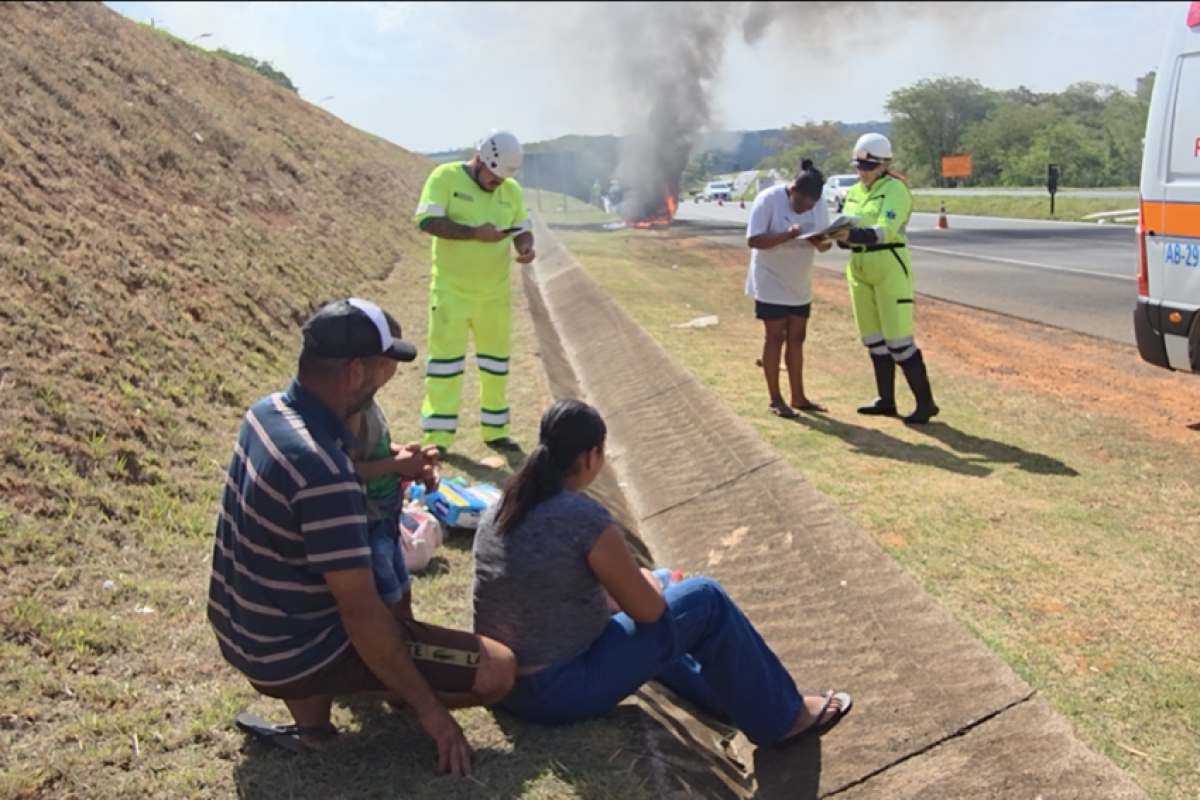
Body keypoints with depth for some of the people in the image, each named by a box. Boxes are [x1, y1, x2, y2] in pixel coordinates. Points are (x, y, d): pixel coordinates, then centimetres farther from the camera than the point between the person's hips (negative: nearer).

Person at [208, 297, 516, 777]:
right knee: (496, 669, -12)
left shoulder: (267, 411, -4)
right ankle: (310, 690, 0)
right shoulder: (323, 471, -31)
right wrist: (428, 709, -18)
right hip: (290, 655, -9)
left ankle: (308, 695, 18)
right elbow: (361, 611, -28)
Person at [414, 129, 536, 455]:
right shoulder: (446, 177, -8)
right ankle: (437, 436, 0)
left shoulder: (512, 190, 6)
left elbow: (523, 229, 10)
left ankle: (495, 430, 23)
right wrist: (474, 233, -27)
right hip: (452, 289, -5)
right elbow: (428, 220, -18)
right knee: (445, 358, -4)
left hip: (496, 291, 5)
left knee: (497, 359, 11)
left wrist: (526, 248, -14)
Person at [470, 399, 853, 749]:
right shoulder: (585, 518, -22)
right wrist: (645, 581, 10)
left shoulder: (500, 509, 2)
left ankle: (728, 694, 44)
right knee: (707, 600, 0)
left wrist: (621, 581, 20)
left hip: (501, 684, 8)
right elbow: (649, 610, -12)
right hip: (559, 692, -8)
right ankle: (781, 717, 17)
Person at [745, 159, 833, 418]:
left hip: (800, 285, 6)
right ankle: (775, 399, 9)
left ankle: (798, 397, 19)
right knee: (775, 338, 0)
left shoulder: (818, 205, -2)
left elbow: (824, 244, 1)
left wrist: (822, 241, -23)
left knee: (797, 338, 11)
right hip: (771, 283, -6)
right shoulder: (768, 200, -18)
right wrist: (786, 235, -35)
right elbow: (753, 240, -22)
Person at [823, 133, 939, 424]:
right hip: (859, 269, 7)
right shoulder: (853, 193, 12)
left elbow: (886, 230, -23)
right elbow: (847, 232, 9)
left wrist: (853, 235, -37)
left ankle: (926, 402, 0)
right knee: (874, 338, 11)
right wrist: (840, 236, -15)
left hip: (890, 267, -7)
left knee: (898, 339, -9)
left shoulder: (895, 189, -10)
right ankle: (886, 400, 20)